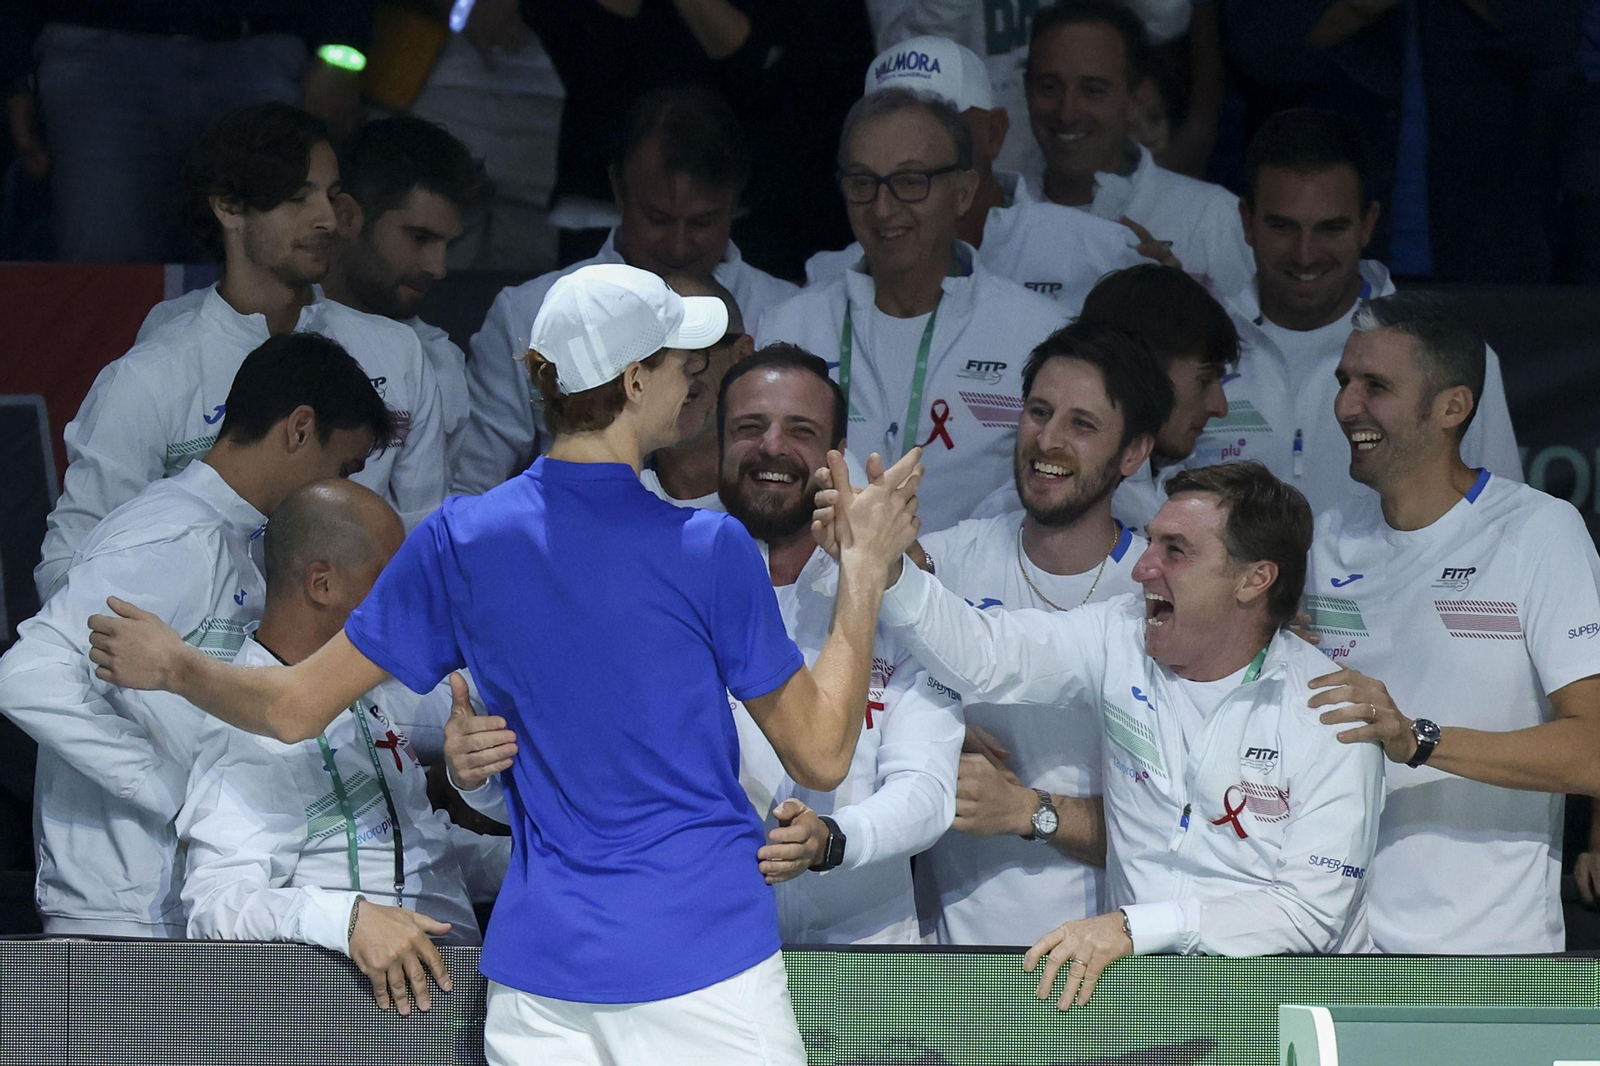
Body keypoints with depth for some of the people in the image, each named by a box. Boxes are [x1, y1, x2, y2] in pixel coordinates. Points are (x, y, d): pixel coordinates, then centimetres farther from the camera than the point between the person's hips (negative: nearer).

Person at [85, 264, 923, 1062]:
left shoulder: (459, 542, -1)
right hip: (703, 968, -4)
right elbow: (822, 755, -3)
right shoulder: (709, 550, -11)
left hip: (539, 975, 4)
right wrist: (864, 571, 5)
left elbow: (295, 708, 6)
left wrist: (172, 667, 25)